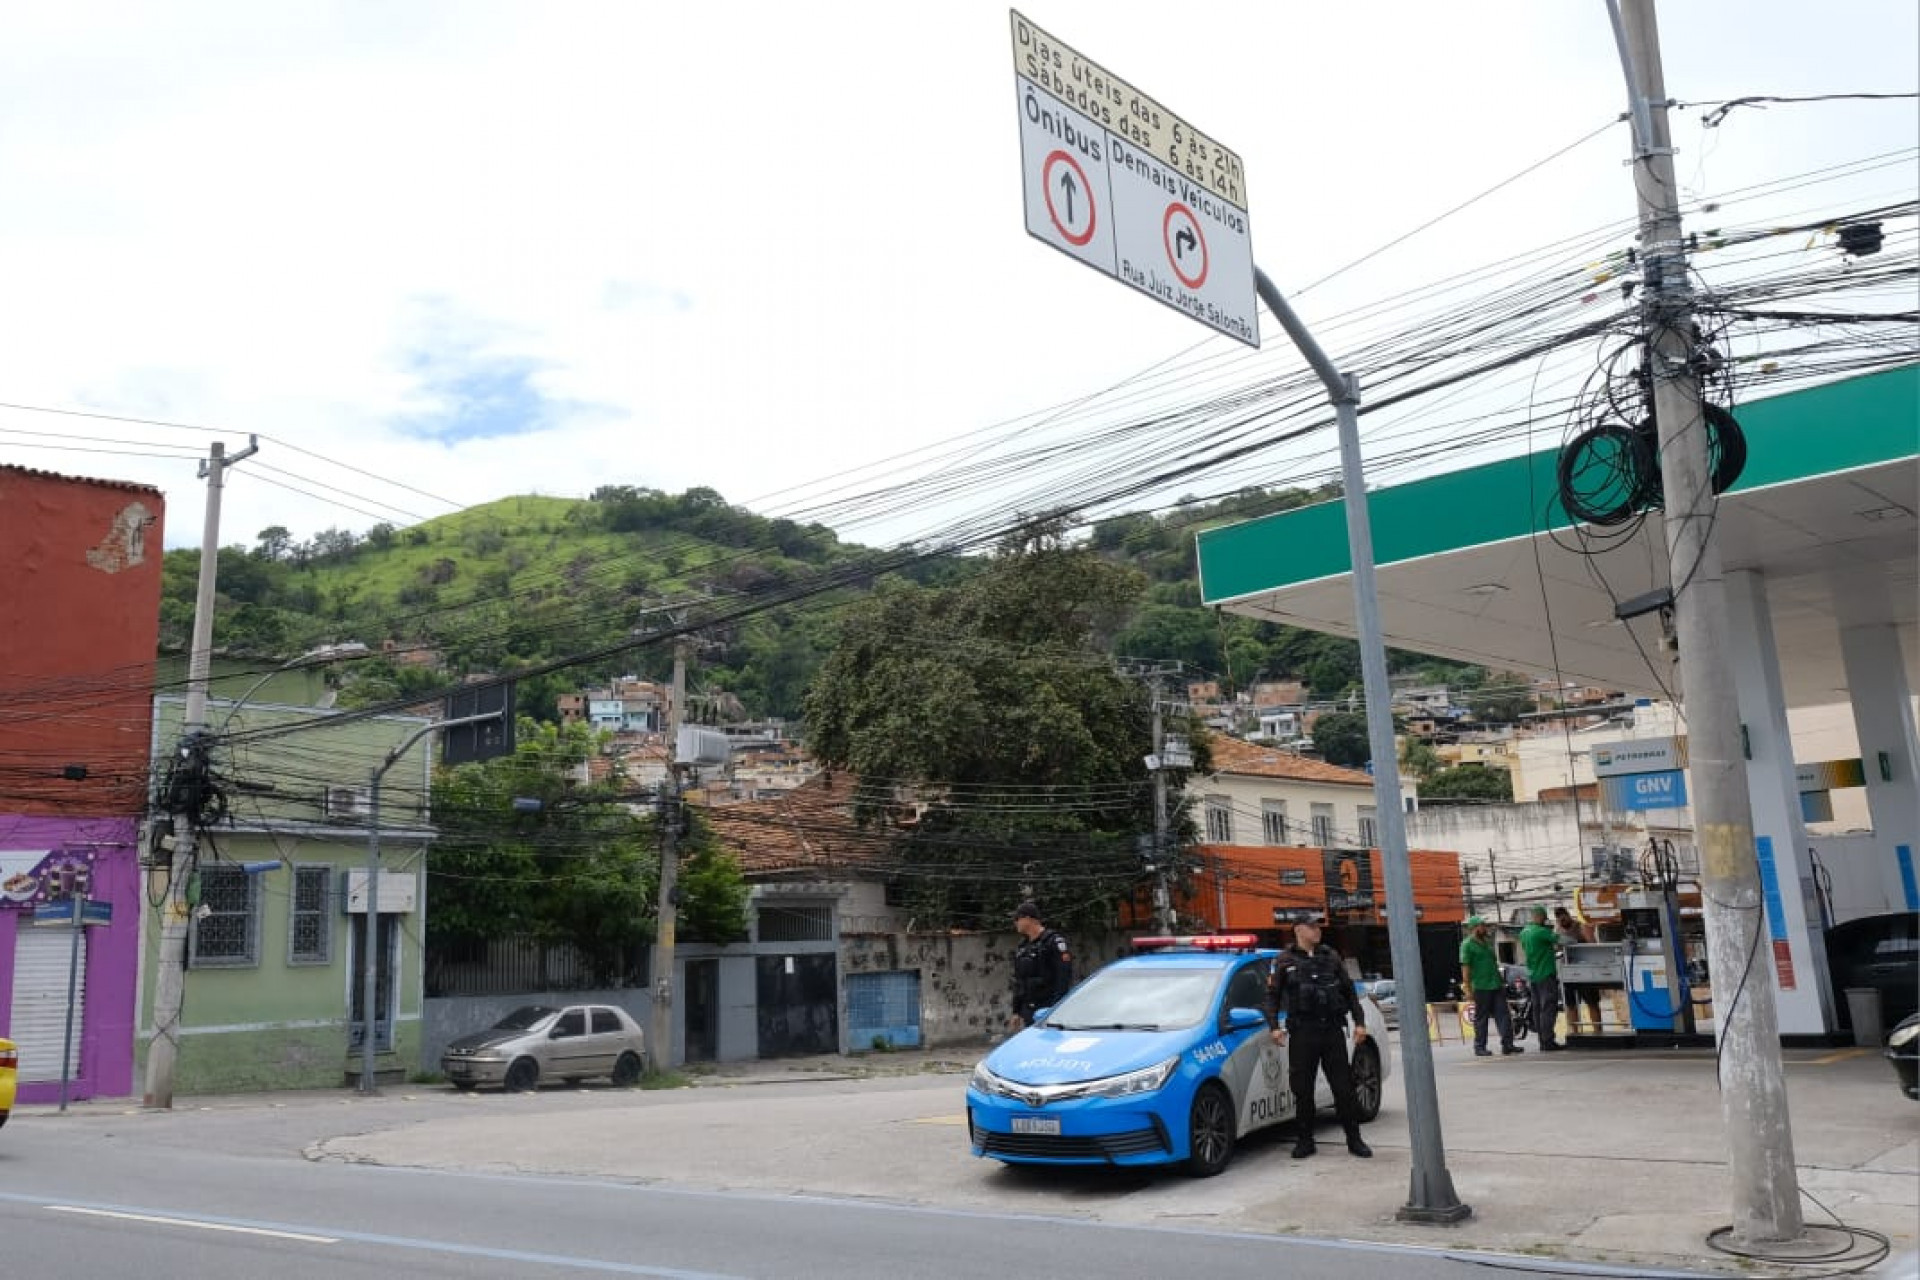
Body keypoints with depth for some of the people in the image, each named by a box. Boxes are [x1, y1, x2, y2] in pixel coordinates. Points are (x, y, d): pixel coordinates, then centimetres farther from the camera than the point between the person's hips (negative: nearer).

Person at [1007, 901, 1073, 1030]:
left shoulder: (1053, 941, -8)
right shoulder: (1022, 947, 17)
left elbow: (1064, 977, -14)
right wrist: (1016, 1012, 19)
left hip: (1049, 1009, -8)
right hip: (1028, 1010, 8)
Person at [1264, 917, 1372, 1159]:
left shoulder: (1331, 957, 13)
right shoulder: (1285, 961, 5)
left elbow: (1349, 991, 16)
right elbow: (1273, 995, 4)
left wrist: (1359, 1022, 7)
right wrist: (1274, 1026, -7)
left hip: (1333, 1030, 2)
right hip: (1302, 1032, -2)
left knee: (1344, 1087, 3)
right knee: (1302, 1089, 2)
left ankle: (1354, 1139, 13)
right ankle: (1305, 1141, 13)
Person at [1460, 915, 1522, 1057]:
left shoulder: (1487, 942, 17)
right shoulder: (1467, 945, -7)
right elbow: (1465, 967, -11)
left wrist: (1501, 981, 20)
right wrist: (1468, 988, -15)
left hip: (1497, 985, 7)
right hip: (1481, 987, -7)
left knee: (1503, 1015, 1)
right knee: (1481, 1018, 1)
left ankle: (1507, 1044, 3)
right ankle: (1480, 1047, 8)